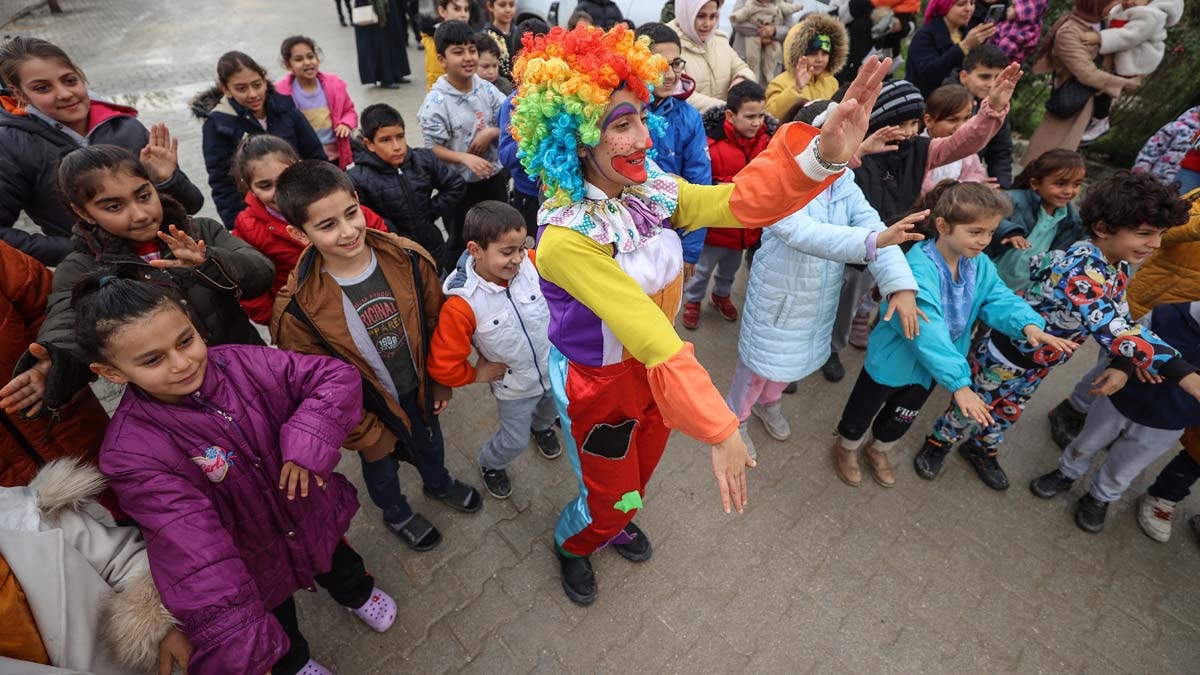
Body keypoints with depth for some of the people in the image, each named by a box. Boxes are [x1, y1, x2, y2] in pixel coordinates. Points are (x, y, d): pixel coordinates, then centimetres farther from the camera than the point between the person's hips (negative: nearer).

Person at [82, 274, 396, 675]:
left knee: (342, 569, 35)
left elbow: (337, 377, -20)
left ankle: (357, 594, 71)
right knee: (282, 643, 28)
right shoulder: (132, 454, -30)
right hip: (252, 573, -2)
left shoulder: (239, 363, -23)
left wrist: (309, 440, -34)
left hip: (315, 518, 3)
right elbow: (195, 556, -37)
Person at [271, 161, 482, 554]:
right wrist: (367, 435, -9)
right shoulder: (298, 309, -29)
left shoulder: (408, 259, -23)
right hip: (370, 408, -2)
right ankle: (396, 514, 60)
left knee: (430, 443, 31)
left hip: (420, 388, 3)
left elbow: (436, 324, -7)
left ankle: (438, 484, 65)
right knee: (381, 466, 27)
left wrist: (441, 384, 1)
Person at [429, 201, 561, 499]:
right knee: (515, 441, 16)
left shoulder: (532, 264, -25)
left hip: (554, 368, 4)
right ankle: (490, 464, 51)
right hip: (515, 388, -4)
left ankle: (542, 426, 70)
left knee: (552, 409, 32)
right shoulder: (461, 306, -33)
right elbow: (443, 366, -25)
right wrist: (477, 374, -11)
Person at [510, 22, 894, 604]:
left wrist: (824, 153, -36)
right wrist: (720, 428, -36)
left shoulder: (653, 190, -10)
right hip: (596, 383, -6)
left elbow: (742, 202, -19)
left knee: (639, 474, 29)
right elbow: (648, 335, -38)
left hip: (655, 368, 6)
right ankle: (572, 543, 54)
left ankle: (615, 521, 64)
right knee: (610, 500, 17)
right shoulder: (566, 237, -32)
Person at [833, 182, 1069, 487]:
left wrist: (1028, 324, -36)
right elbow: (927, 331, -41)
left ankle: (878, 450, 56)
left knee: (902, 417, 28)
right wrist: (959, 383, -45)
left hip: (932, 367, 7)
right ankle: (846, 448, 47)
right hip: (893, 360, -7)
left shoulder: (979, 263, -8)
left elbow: (999, 298, -13)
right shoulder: (919, 268, -36)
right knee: (863, 411, 18)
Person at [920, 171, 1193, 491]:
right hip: (1006, 357, -8)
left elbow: (1120, 321, 6)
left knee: (1008, 413, 27)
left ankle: (982, 450, 52)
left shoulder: (1118, 265, -6)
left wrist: (1126, 364, -9)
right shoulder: (1080, 271, -36)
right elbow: (1114, 331, -45)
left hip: (1039, 365, 8)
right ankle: (937, 443, 40)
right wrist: (1186, 376, -49)